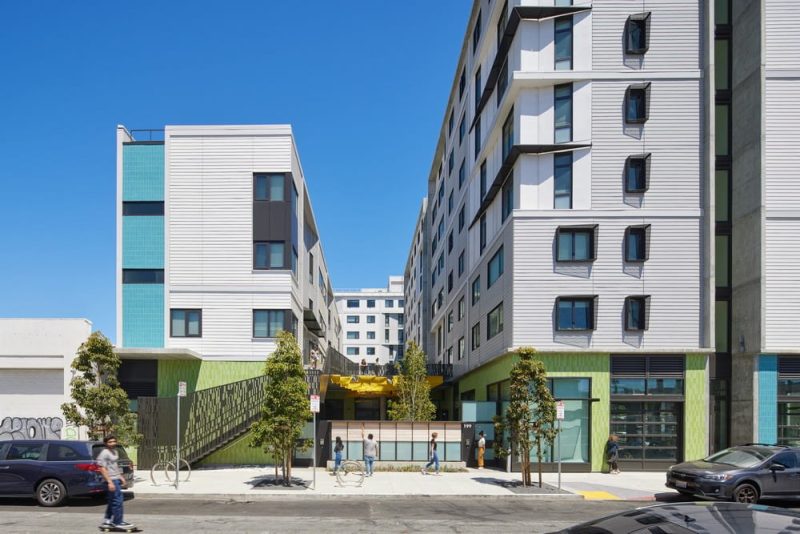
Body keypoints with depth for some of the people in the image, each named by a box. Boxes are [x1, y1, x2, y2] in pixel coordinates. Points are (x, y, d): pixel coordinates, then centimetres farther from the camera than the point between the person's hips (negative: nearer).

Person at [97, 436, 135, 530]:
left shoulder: (115, 452, 16)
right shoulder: (104, 453, -13)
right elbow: (102, 469, -18)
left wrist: (121, 477, 22)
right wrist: (110, 482, -22)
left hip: (116, 479, 10)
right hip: (111, 480, -10)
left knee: (112, 501, 14)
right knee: (117, 501, -8)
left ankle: (107, 521, 22)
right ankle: (118, 522, -2)